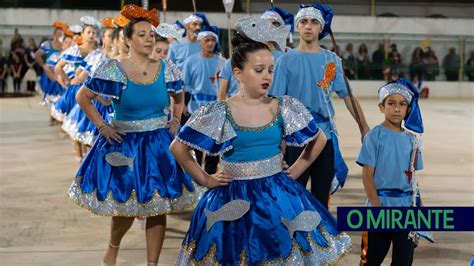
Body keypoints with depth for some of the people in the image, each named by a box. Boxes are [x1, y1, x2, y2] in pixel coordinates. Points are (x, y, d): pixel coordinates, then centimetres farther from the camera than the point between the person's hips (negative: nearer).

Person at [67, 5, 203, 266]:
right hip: (124, 144, -3)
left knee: (158, 207, 3)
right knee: (125, 206, 3)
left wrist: (175, 121, 8)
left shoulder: (167, 70, 1)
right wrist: (102, 126, -6)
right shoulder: (112, 69, -10)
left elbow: (179, 98, 20)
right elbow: (82, 97, -3)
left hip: (160, 144, 3)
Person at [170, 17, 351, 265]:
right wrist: (205, 179, 0)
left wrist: (293, 172, 8)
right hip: (234, 202, -2)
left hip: (278, 197, 2)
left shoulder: (284, 108, 0)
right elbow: (178, 147, 0)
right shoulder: (219, 113, -8)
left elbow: (319, 139, 13)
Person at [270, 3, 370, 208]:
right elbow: (276, 101, -4)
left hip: (325, 136, 2)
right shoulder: (287, 60, -2)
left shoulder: (332, 60, 5)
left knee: (322, 194, 11)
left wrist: (364, 127, 1)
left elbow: (347, 96, 6)